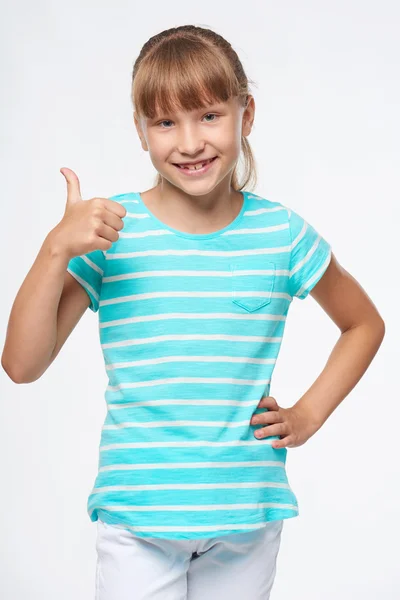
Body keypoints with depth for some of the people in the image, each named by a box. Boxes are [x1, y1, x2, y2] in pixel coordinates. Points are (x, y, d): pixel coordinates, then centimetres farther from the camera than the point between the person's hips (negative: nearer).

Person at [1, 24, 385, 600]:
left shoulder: (280, 233, 0)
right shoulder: (109, 231, -6)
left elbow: (365, 323, 16)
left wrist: (309, 413, 4)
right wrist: (57, 248, -19)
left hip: (248, 515, 2)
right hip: (137, 517, -1)